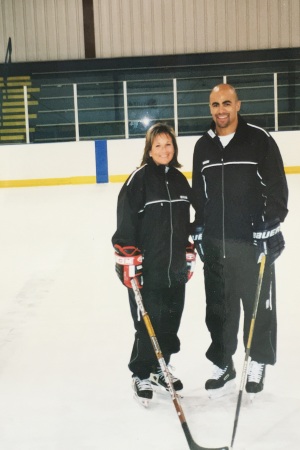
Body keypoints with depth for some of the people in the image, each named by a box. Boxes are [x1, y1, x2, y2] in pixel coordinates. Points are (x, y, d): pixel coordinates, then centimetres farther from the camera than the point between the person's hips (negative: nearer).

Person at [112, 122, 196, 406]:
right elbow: (125, 222, -13)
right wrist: (128, 261, -17)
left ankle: (160, 368, 30)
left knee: (171, 320, 13)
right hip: (147, 268, -6)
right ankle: (141, 375, 15)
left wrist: (189, 256, 18)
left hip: (175, 268, 6)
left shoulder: (179, 180, 10)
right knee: (148, 323, -2)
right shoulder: (139, 180, -10)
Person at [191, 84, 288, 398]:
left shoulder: (259, 140, -6)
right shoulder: (202, 146, 9)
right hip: (214, 243, 4)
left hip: (253, 240, -4)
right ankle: (222, 363, 26)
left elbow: (277, 186, -7)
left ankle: (258, 363, 24)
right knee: (219, 307, 11)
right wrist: (198, 230, 12)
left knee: (259, 304, 6)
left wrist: (270, 225, -15)